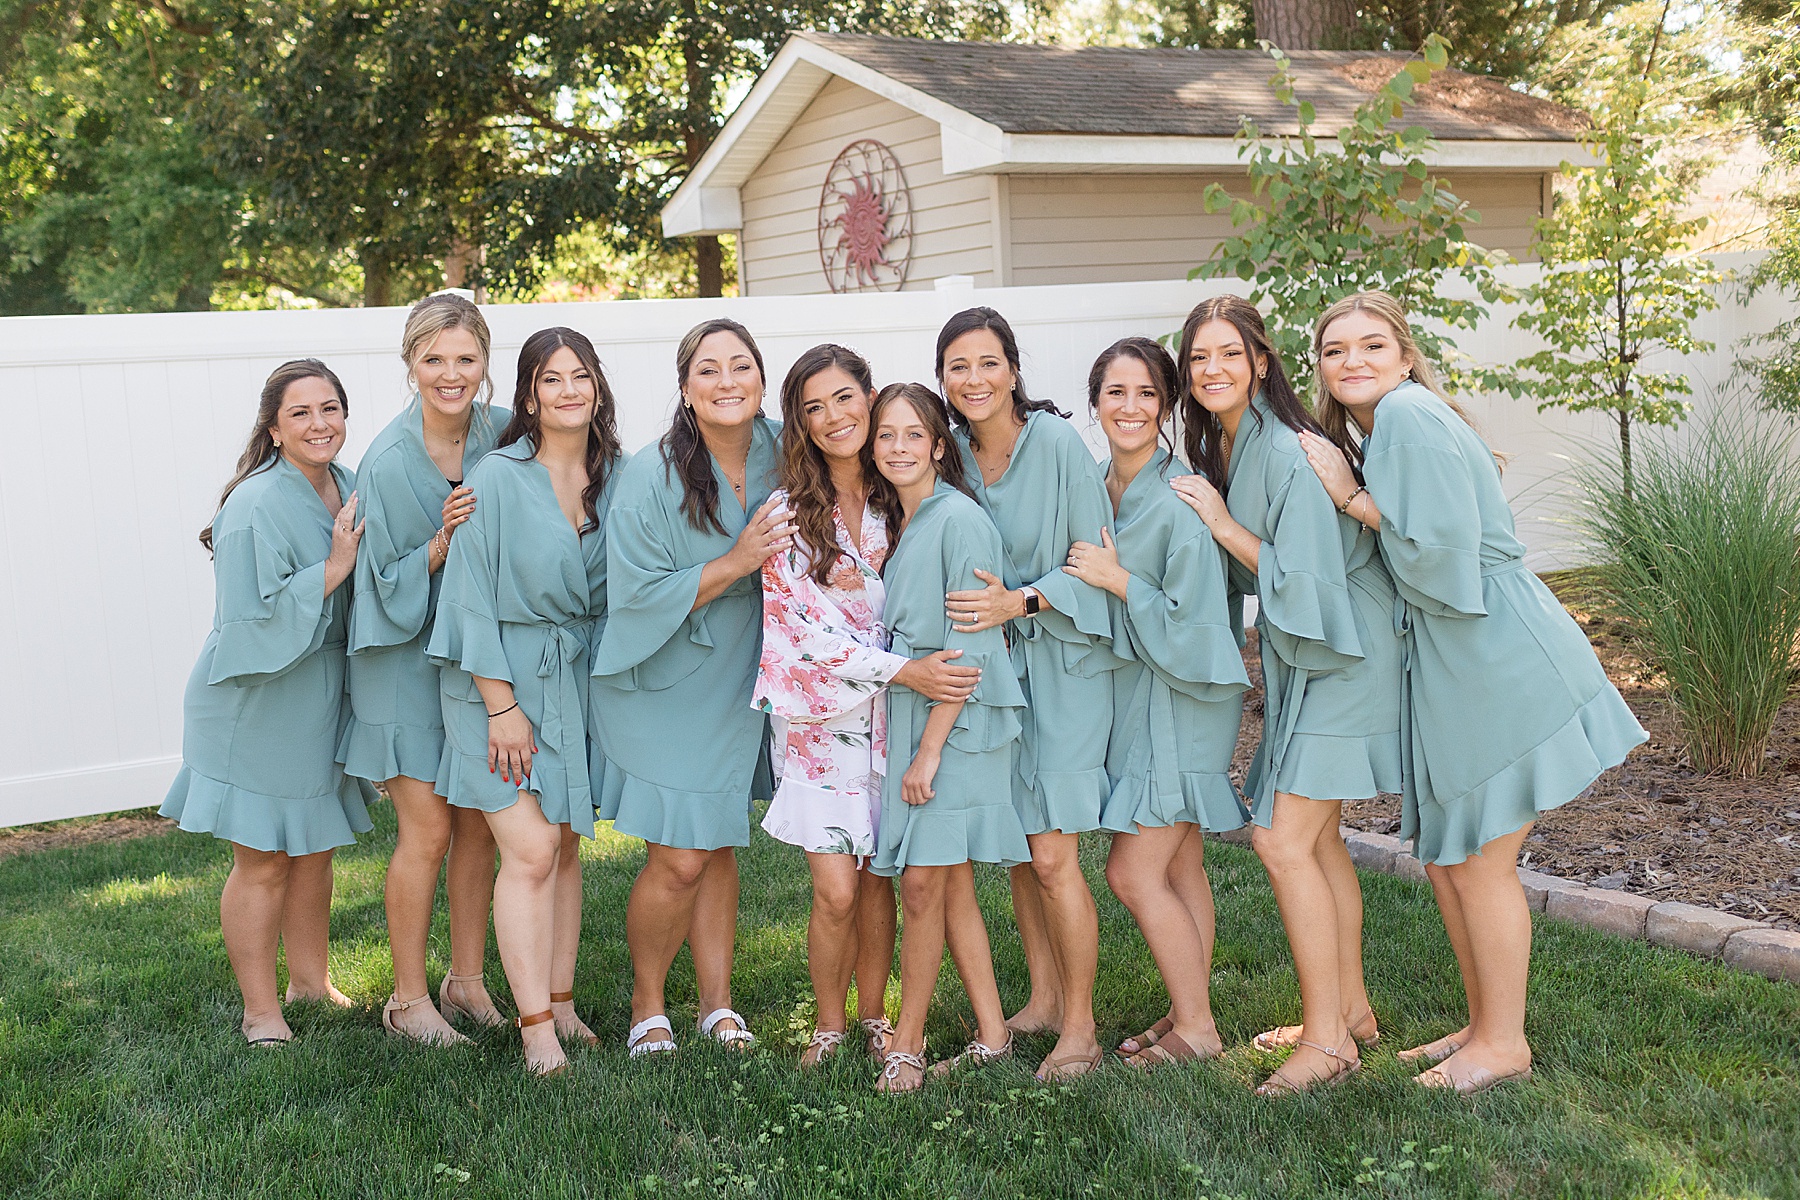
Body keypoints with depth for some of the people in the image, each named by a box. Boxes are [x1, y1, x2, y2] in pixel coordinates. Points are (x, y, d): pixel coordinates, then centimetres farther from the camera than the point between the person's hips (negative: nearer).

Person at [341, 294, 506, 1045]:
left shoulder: (503, 435, -4)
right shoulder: (388, 461, -16)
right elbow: (393, 583, -12)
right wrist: (443, 541, -27)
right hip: (407, 655, -4)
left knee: (478, 823, 9)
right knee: (428, 828, -3)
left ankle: (466, 980, 23)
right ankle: (408, 999, 11)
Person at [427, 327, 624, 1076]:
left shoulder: (615, 477, 3)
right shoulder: (496, 480, -11)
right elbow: (472, 597, -11)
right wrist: (501, 705, -13)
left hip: (577, 677, 5)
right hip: (501, 679, -5)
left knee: (564, 848, 10)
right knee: (529, 853, -9)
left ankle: (560, 1005, 20)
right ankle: (537, 1031, -2)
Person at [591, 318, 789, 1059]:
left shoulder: (780, 453, -3)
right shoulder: (652, 477, -18)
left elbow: (801, 560, 15)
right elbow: (639, 594, -19)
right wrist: (736, 562, -25)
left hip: (737, 683, 5)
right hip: (664, 685, -4)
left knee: (719, 850, 13)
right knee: (679, 859, -4)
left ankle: (717, 1003, 25)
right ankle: (646, 1006, 19)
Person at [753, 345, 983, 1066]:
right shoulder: (789, 513, -7)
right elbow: (809, 632, -13)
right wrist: (906, 672, -20)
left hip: (893, 717, 2)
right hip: (820, 721, -2)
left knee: (878, 880, 8)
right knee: (836, 890, -5)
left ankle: (874, 1014, 28)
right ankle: (830, 1023, 18)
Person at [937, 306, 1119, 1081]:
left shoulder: (1058, 444, -12)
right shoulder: (951, 452, 4)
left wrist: (1021, 601, -24)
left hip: (1062, 662, -5)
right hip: (990, 666, 5)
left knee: (1052, 857, -8)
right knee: (1016, 849, 11)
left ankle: (1079, 1028, 7)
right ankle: (1043, 998, 27)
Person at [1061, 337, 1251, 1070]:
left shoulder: (1180, 500, -20)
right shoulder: (1096, 485, 4)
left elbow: (1191, 624, -20)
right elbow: (1081, 589, 20)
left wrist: (1118, 581, -19)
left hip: (1182, 699, -7)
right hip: (1132, 689, 7)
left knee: (1133, 872, -5)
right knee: (1179, 869, 14)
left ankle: (1195, 1029, 10)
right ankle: (1189, 1013, 24)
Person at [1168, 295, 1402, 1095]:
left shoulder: (1287, 451, -20)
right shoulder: (1218, 447, 8)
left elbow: (1304, 579, -22)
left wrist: (1222, 524, -18)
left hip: (1338, 658, -9)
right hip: (1297, 657, 9)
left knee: (1282, 839, -11)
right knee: (1315, 837, 13)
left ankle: (1326, 1038, -2)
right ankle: (1351, 1009, 25)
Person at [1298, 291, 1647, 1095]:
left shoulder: (1408, 413, -15)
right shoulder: (1374, 428, 15)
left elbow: (1440, 547, -21)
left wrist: (1350, 497, -13)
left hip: (1494, 659, -10)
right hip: (1451, 663, 10)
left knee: (1479, 862, 1)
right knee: (1442, 854, 16)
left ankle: (1504, 1045, 16)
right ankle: (1484, 1025, 30)